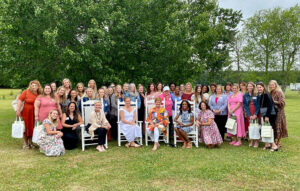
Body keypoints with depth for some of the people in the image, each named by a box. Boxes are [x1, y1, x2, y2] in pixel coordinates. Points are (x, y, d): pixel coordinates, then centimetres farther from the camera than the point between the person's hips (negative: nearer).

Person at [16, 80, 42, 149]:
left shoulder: (39, 94, 2)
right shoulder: (26, 92, -5)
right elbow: (20, 100, -8)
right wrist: (18, 110, -14)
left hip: (34, 113, 2)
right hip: (26, 112, -2)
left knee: (32, 127, 7)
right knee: (26, 127, 5)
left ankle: (30, 142, 22)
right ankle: (25, 143, 16)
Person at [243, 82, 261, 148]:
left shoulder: (257, 95, -1)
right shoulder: (245, 95, 5)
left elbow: (258, 105, -4)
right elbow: (245, 106, 2)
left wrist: (255, 114, -13)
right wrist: (249, 115, -7)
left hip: (256, 113, -2)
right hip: (249, 114, 2)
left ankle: (257, 141, 5)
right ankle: (251, 141, 11)